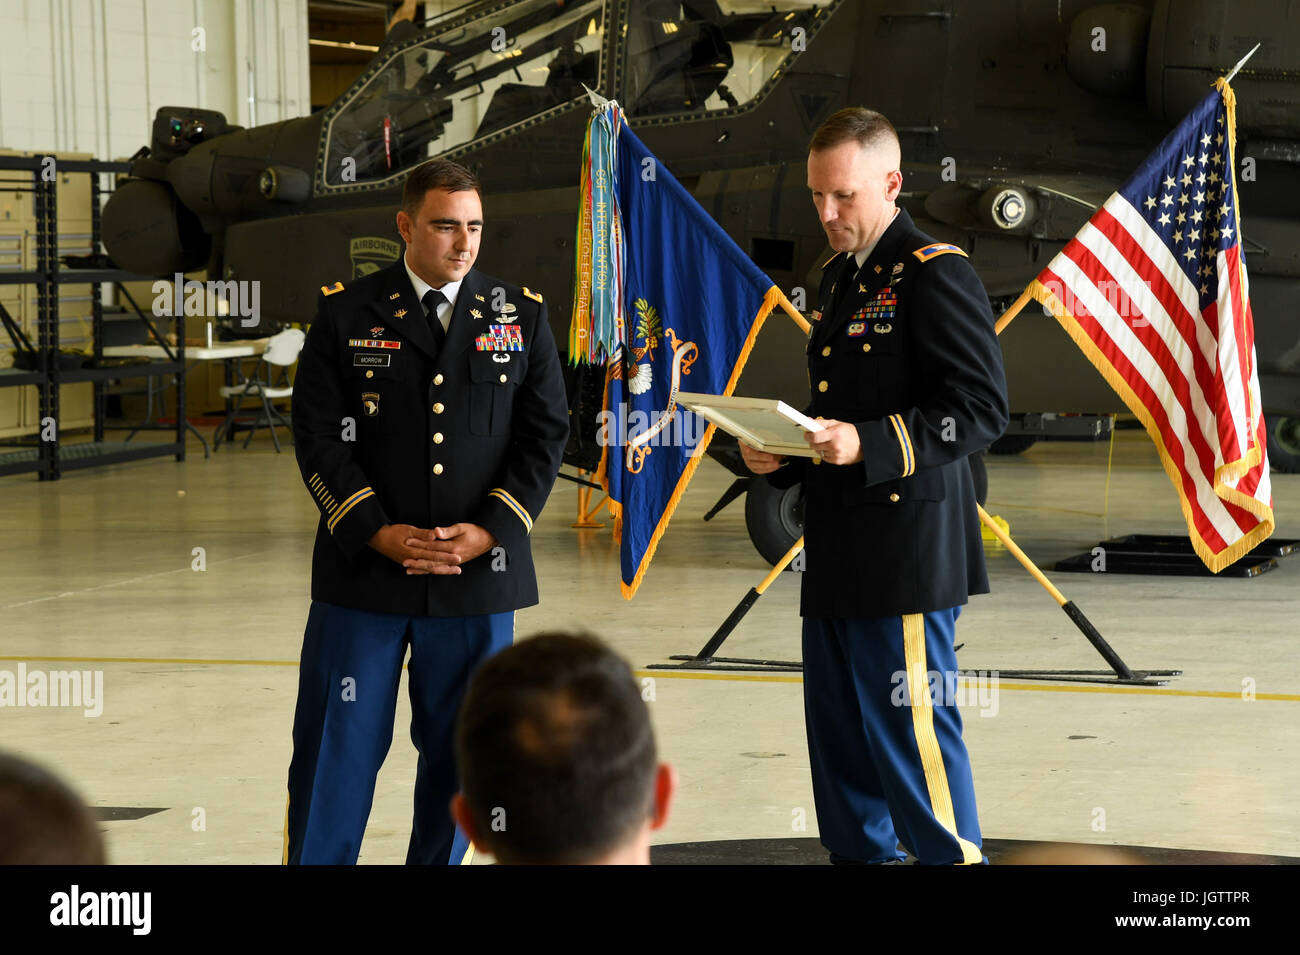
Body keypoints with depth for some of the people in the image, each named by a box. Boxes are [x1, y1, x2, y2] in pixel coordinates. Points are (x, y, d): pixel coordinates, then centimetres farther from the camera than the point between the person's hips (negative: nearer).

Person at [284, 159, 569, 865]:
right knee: (337, 751, 1)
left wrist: (488, 531, -9)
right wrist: (379, 533, -13)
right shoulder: (345, 314, 2)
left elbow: (545, 434, 4)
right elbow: (318, 436, -2)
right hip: (363, 572, -2)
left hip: (479, 572, 2)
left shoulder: (521, 315, 7)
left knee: (458, 751, 8)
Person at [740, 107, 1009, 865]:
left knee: (912, 729, -8)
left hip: (908, 553, -9)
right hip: (839, 548, 9)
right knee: (840, 735, 13)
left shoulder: (936, 275, -10)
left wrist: (868, 445, -25)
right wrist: (781, 454, 9)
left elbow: (983, 407, -17)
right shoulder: (840, 279, 18)